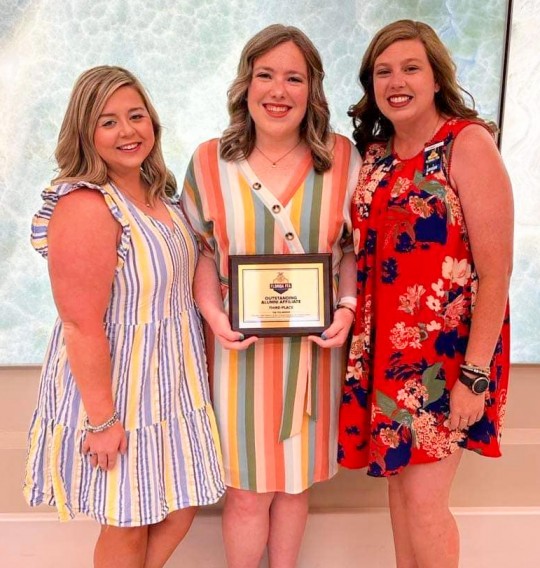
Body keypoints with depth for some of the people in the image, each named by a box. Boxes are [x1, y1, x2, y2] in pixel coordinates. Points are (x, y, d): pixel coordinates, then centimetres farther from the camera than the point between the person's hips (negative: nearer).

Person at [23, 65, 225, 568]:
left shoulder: (155, 192, 5)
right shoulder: (85, 206, -22)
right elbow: (82, 325, -24)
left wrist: (199, 362, 15)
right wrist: (103, 419, -20)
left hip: (169, 379, 8)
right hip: (117, 386, -8)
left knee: (180, 508, 19)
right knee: (128, 525, 12)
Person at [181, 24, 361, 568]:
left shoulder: (341, 159, -2)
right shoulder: (209, 161, -4)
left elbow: (354, 248, 6)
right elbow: (202, 251, 4)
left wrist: (347, 308, -10)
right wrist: (213, 314, -12)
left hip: (313, 349, 1)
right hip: (241, 347, -1)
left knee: (295, 482, 18)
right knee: (247, 492, 10)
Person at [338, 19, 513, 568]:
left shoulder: (468, 143, -11)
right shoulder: (373, 153, 8)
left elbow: (496, 269, -15)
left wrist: (475, 374, -18)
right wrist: (352, 330, 6)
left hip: (446, 350, -6)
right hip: (385, 346, 6)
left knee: (423, 497, 2)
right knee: (397, 480, 16)